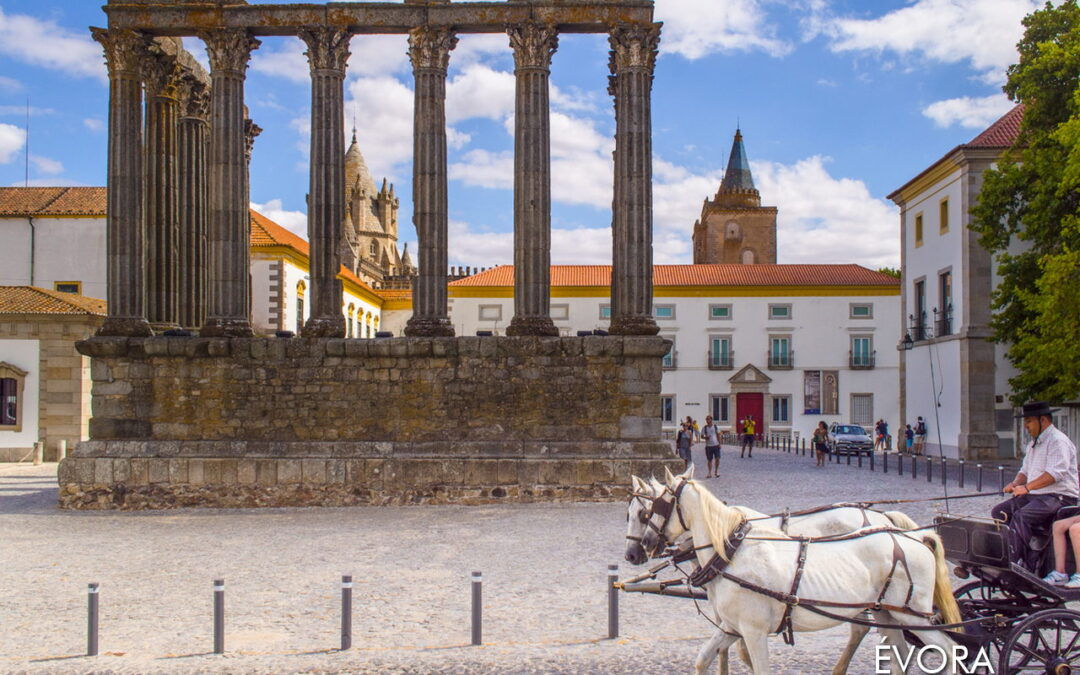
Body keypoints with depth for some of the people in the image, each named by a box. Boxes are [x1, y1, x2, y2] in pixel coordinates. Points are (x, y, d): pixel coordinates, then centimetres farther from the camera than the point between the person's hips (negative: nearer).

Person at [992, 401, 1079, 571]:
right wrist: (1015, 484, 2)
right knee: (998, 512, -6)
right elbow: (1025, 470, 25)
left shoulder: (1058, 441, -11)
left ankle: (1013, 561, -28)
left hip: (1058, 497, -10)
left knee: (1021, 516, -31)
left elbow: (1055, 473, -23)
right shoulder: (1033, 443, 21)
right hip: (1034, 495, 10)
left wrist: (1027, 487, -29)